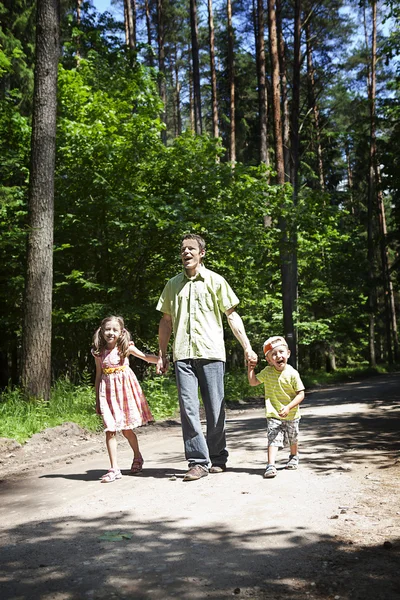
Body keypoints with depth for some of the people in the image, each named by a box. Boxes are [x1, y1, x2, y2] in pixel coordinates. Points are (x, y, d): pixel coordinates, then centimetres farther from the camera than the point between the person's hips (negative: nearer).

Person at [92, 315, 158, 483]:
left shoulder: (126, 347, -2)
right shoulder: (99, 353, 3)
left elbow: (146, 357, -5)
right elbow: (98, 376, 9)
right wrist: (97, 400, 10)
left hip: (125, 388, -1)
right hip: (108, 391, 1)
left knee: (126, 429, 5)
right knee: (110, 430, -5)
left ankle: (137, 457, 31)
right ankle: (114, 469, 2)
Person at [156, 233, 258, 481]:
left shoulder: (215, 281, 7)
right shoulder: (173, 284, 15)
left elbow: (232, 315, 5)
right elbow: (166, 321, 18)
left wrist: (247, 346, -2)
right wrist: (162, 354, 14)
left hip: (211, 352, -2)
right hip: (182, 354, 2)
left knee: (215, 408, 3)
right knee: (188, 408, -5)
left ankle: (218, 458, 19)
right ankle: (199, 461, 2)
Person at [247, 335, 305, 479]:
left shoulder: (292, 373, -17)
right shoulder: (267, 372, -6)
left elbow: (301, 394, -16)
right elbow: (253, 382, 7)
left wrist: (288, 407, -26)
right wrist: (250, 368, -6)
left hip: (291, 415, 0)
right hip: (273, 414, 0)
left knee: (292, 438, 22)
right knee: (273, 439, -15)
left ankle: (294, 457, 49)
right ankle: (270, 465, -20)